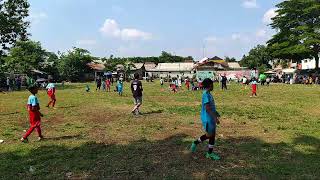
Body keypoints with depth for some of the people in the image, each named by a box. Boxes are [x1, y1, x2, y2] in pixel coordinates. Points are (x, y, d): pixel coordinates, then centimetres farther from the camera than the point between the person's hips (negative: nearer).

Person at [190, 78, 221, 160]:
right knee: (209, 135, 0)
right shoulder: (206, 94, -20)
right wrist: (215, 118, -24)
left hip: (211, 118, 10)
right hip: (207, 118, -10)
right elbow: (207, 108, -25)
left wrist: (216, 114, 27)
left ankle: (210, 153, 22)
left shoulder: (208, 94, 11)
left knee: (212, 135, 12)